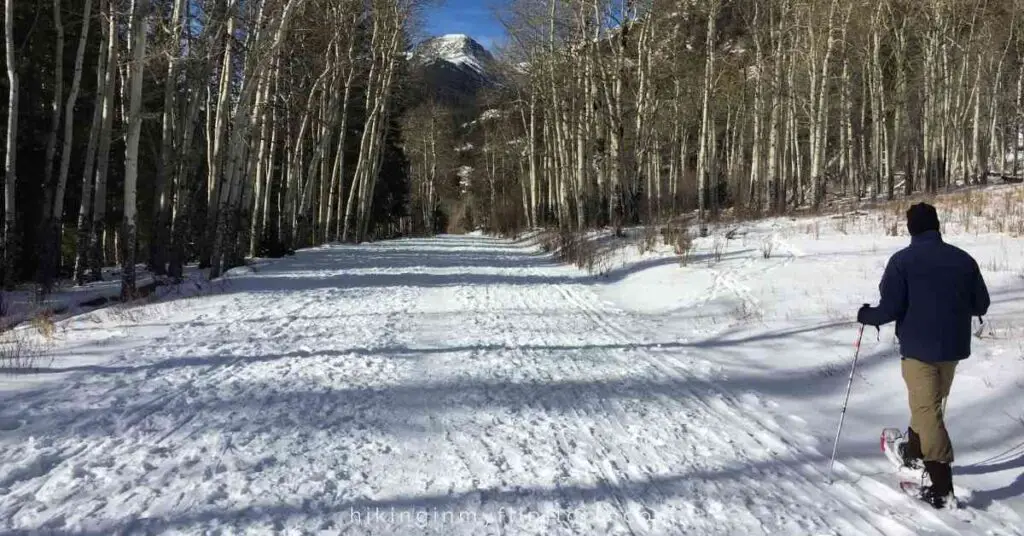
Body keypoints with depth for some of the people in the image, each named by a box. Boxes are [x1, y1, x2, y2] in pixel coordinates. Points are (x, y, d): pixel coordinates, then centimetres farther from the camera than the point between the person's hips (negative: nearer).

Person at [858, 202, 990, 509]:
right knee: (930, 403, 23)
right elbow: (981, 305, 8)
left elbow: (890, 309, -17)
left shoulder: (902, 260, -12)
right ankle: (915, 452, 42)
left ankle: (942, 488, -4)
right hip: (953, 346, 5)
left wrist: (866, 316, 3)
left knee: (927, 411, -1)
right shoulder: (963, 259, 2)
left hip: (919, 346, -5)